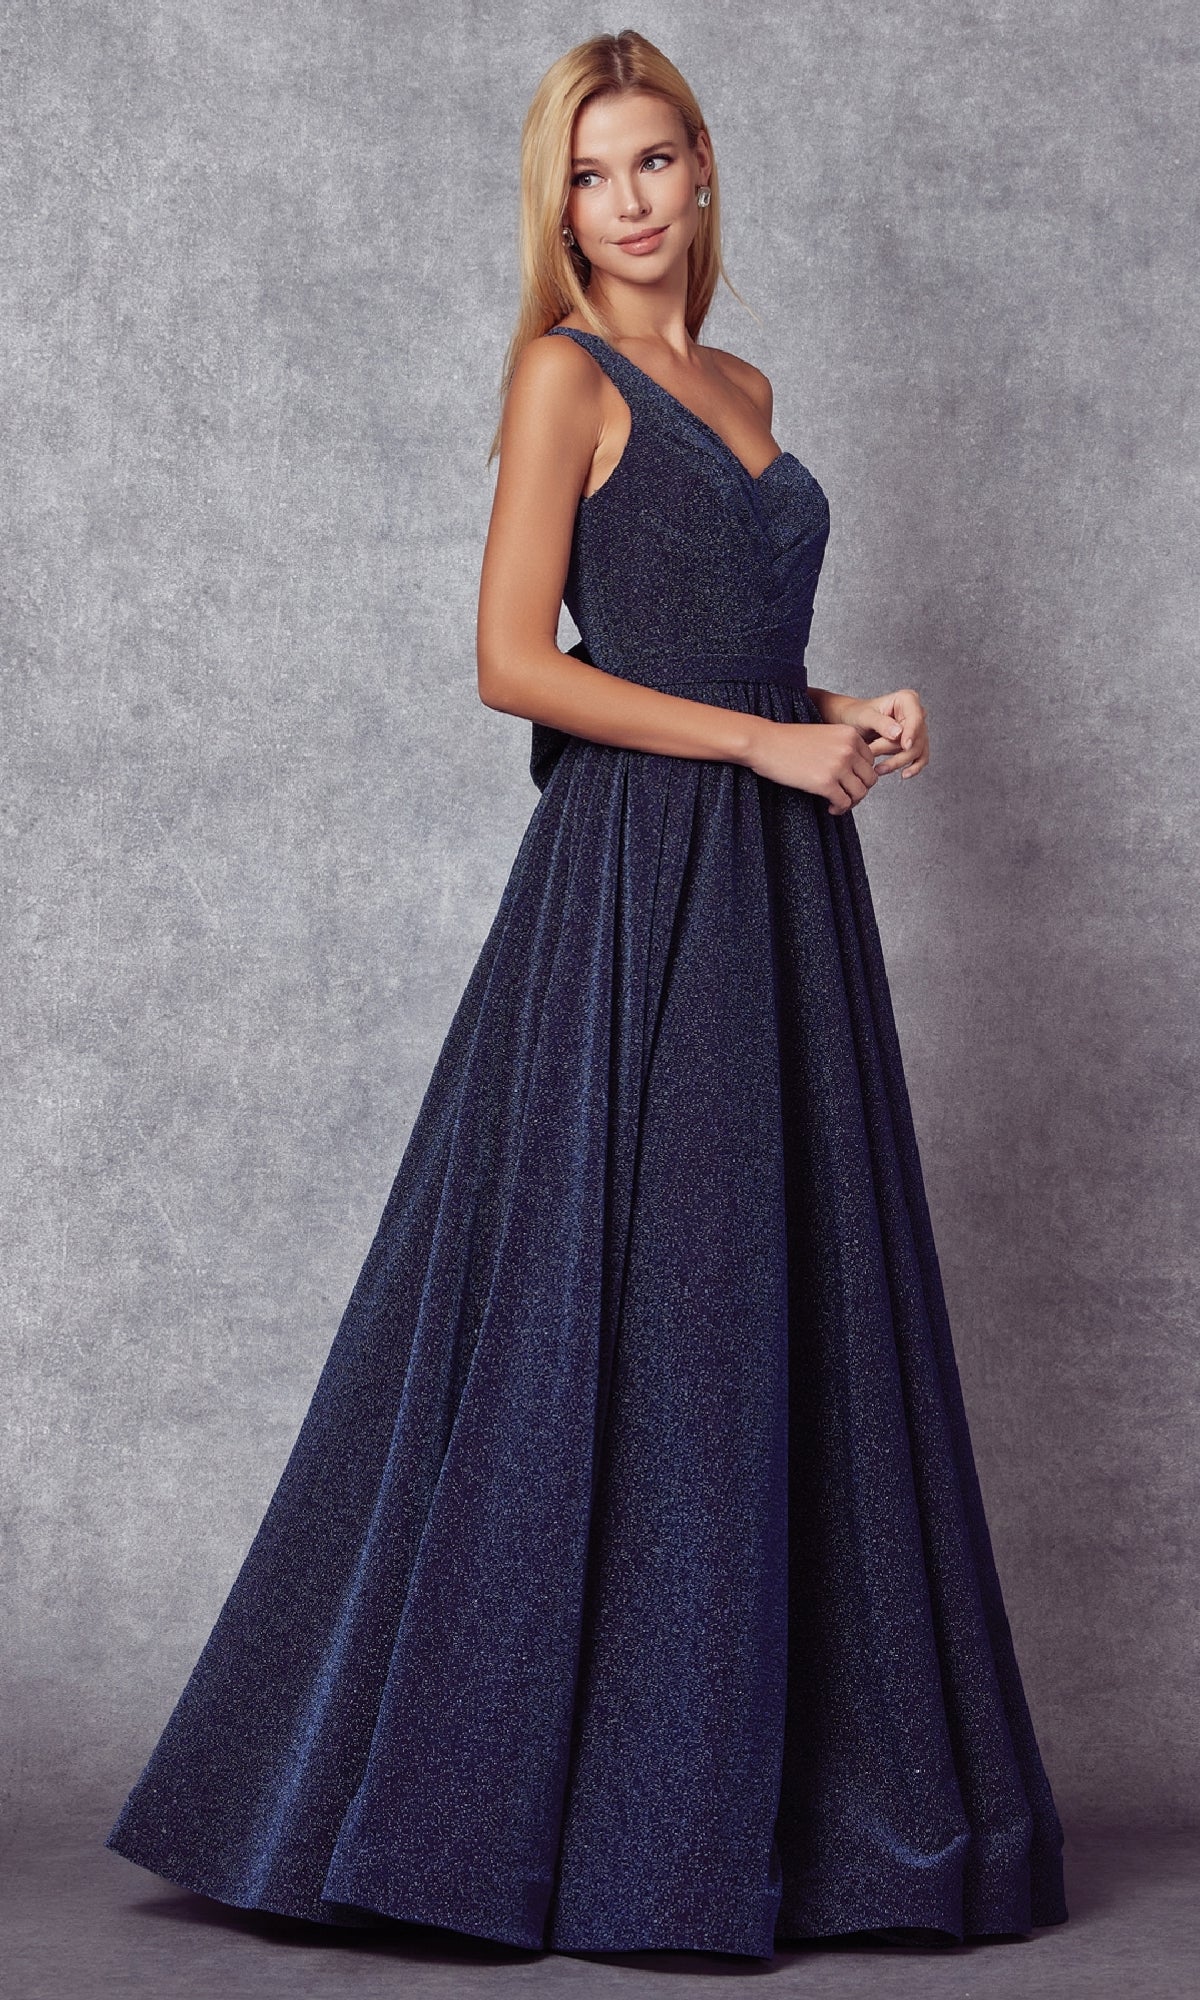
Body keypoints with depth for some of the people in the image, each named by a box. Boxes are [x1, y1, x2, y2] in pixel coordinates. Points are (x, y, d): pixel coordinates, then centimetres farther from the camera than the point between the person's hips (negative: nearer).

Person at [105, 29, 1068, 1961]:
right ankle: (591, 1813, 5)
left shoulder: (740, 388, 19)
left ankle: (781, 1785, 19)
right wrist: (768, 739, -13)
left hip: (778, 884, 8)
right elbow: (517, 661, -12)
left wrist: (847, 712, 5)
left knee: (784, 1326, 9)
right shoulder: (566, 370, -4)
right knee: (614, 1324, -5)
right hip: (642, 881, -8)